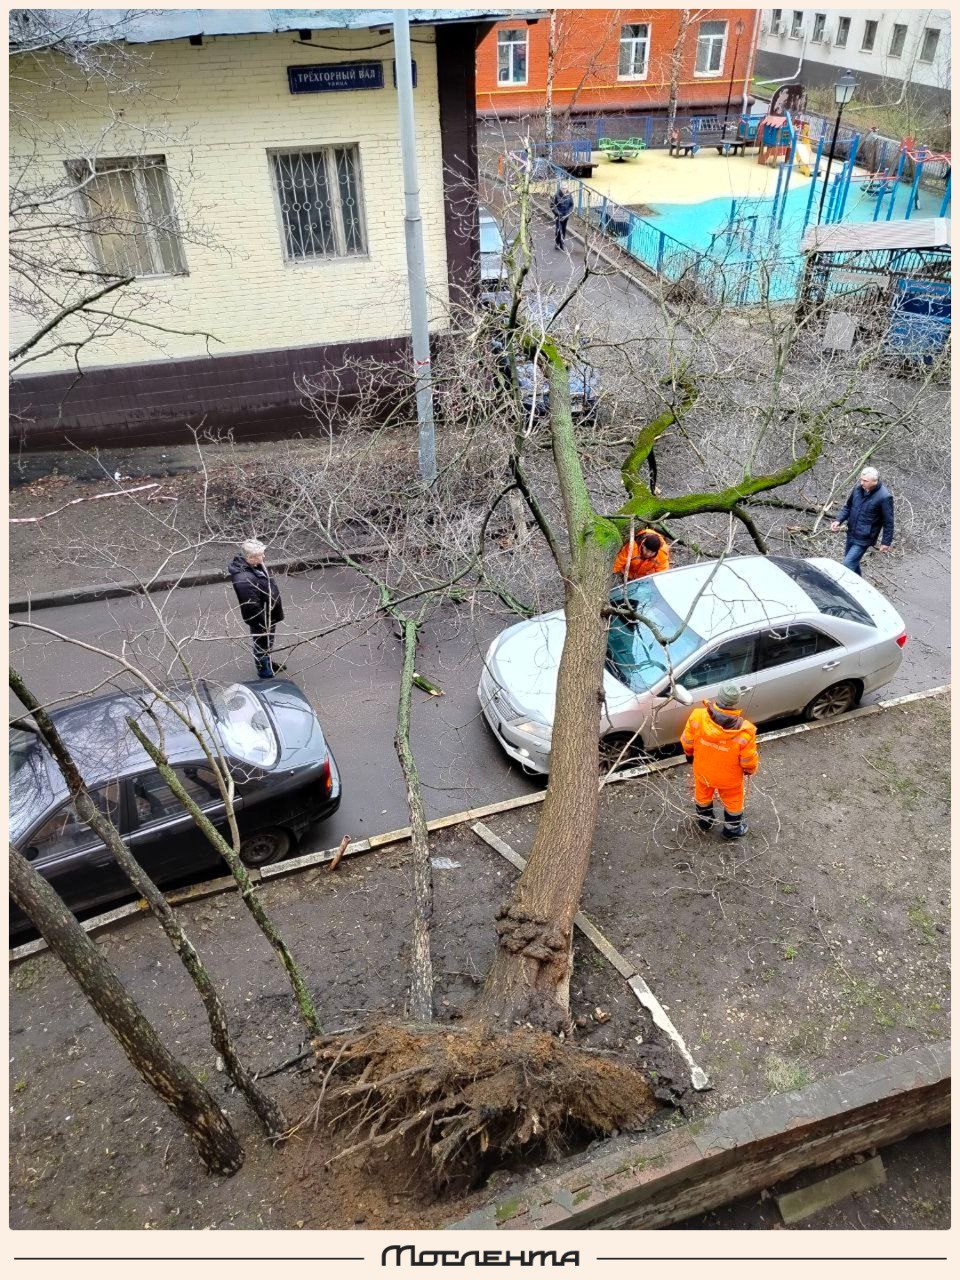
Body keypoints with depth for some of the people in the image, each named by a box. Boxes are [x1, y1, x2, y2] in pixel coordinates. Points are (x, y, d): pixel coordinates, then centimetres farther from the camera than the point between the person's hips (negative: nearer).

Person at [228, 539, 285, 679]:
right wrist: (264, 624, -21)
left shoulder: (255, 565, -8)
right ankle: (266, 674, 35)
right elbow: (252, 607, -32)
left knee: (267, 643, 31)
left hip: (269, 614, 9)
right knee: (262, 645, 15)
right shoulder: (244, 579, -38)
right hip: (261, 620, -9)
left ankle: (268, 662, 54)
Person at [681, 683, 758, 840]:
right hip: (729, 777, -2)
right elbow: (749, 761, -19)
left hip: (702, 771, 2)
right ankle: (732, 830, 52)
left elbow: (687, 742, -12)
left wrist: (690, 755, 11)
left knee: (703, 796, 32)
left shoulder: (698, 717, -31)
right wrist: (751, 770, 5)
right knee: (733, 802, 29)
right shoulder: (744, 732, -36)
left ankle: (704, 821, 58)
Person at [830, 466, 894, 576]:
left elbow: (888, 522, -13)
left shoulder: (884, 497, -23)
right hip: (851, 534, 7)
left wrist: (886, 542, -8)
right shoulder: (858, 487, -7)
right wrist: (838, 520, -6)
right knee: (853, 561, 22)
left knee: (848, 564, -10)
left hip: (864, 539, -7)